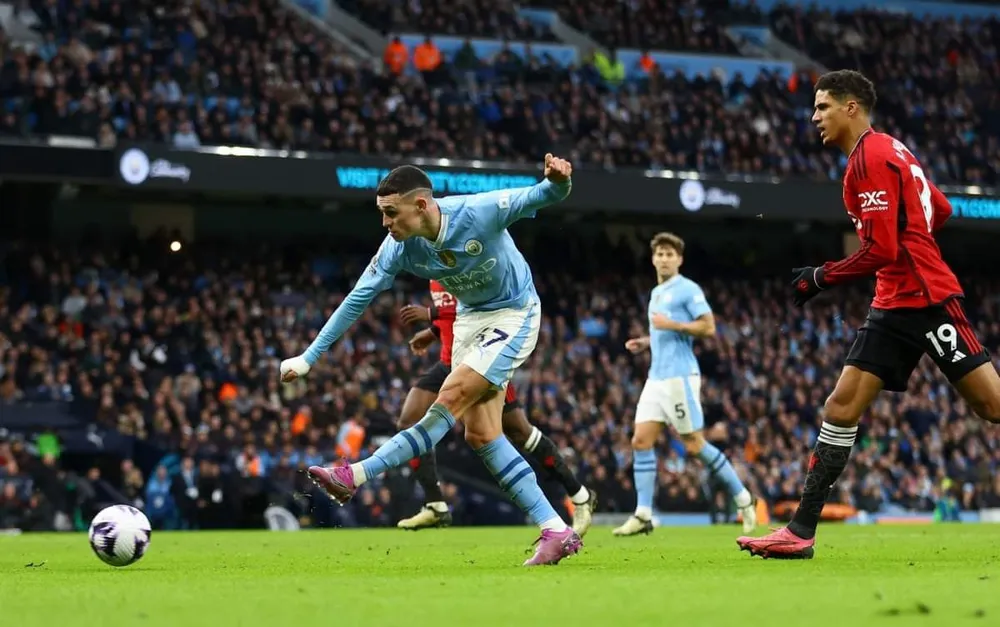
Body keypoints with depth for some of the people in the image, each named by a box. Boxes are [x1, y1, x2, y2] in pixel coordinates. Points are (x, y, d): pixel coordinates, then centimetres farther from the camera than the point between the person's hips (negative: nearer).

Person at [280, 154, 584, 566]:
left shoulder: (479, 212, -28)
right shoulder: (398, 247, -14)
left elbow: (540, 197, -26)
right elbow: (358, 299, -7)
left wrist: (556, 182, -52)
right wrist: (309, 357, -8)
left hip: (513, 316, -6)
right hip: (470, 318, 6)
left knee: (449, 402, -20)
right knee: (479, 433, -3)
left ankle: (356, 477, -19)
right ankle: (556, 532, -1)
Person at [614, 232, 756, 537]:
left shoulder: (688, 289, -6)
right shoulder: (656, 293, 20)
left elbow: (708, 328, -13)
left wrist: (671, 325, -19)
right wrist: (646, 342, 16)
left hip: (680, 376, -8)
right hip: (656, 377, 8)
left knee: (695, 445, -5)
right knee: (641, 441, -3)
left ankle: (742, 498, 9)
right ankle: (643, 515, -4)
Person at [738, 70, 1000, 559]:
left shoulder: (870, 158, -14)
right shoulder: (889, 150, 15)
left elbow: (880, 250, -20)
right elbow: (941, 211, 23)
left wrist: (820, 278, -11)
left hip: (927, 300, -10)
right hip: (893, 306, 10)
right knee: (841, 409, 2)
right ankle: (801, 531, 1)